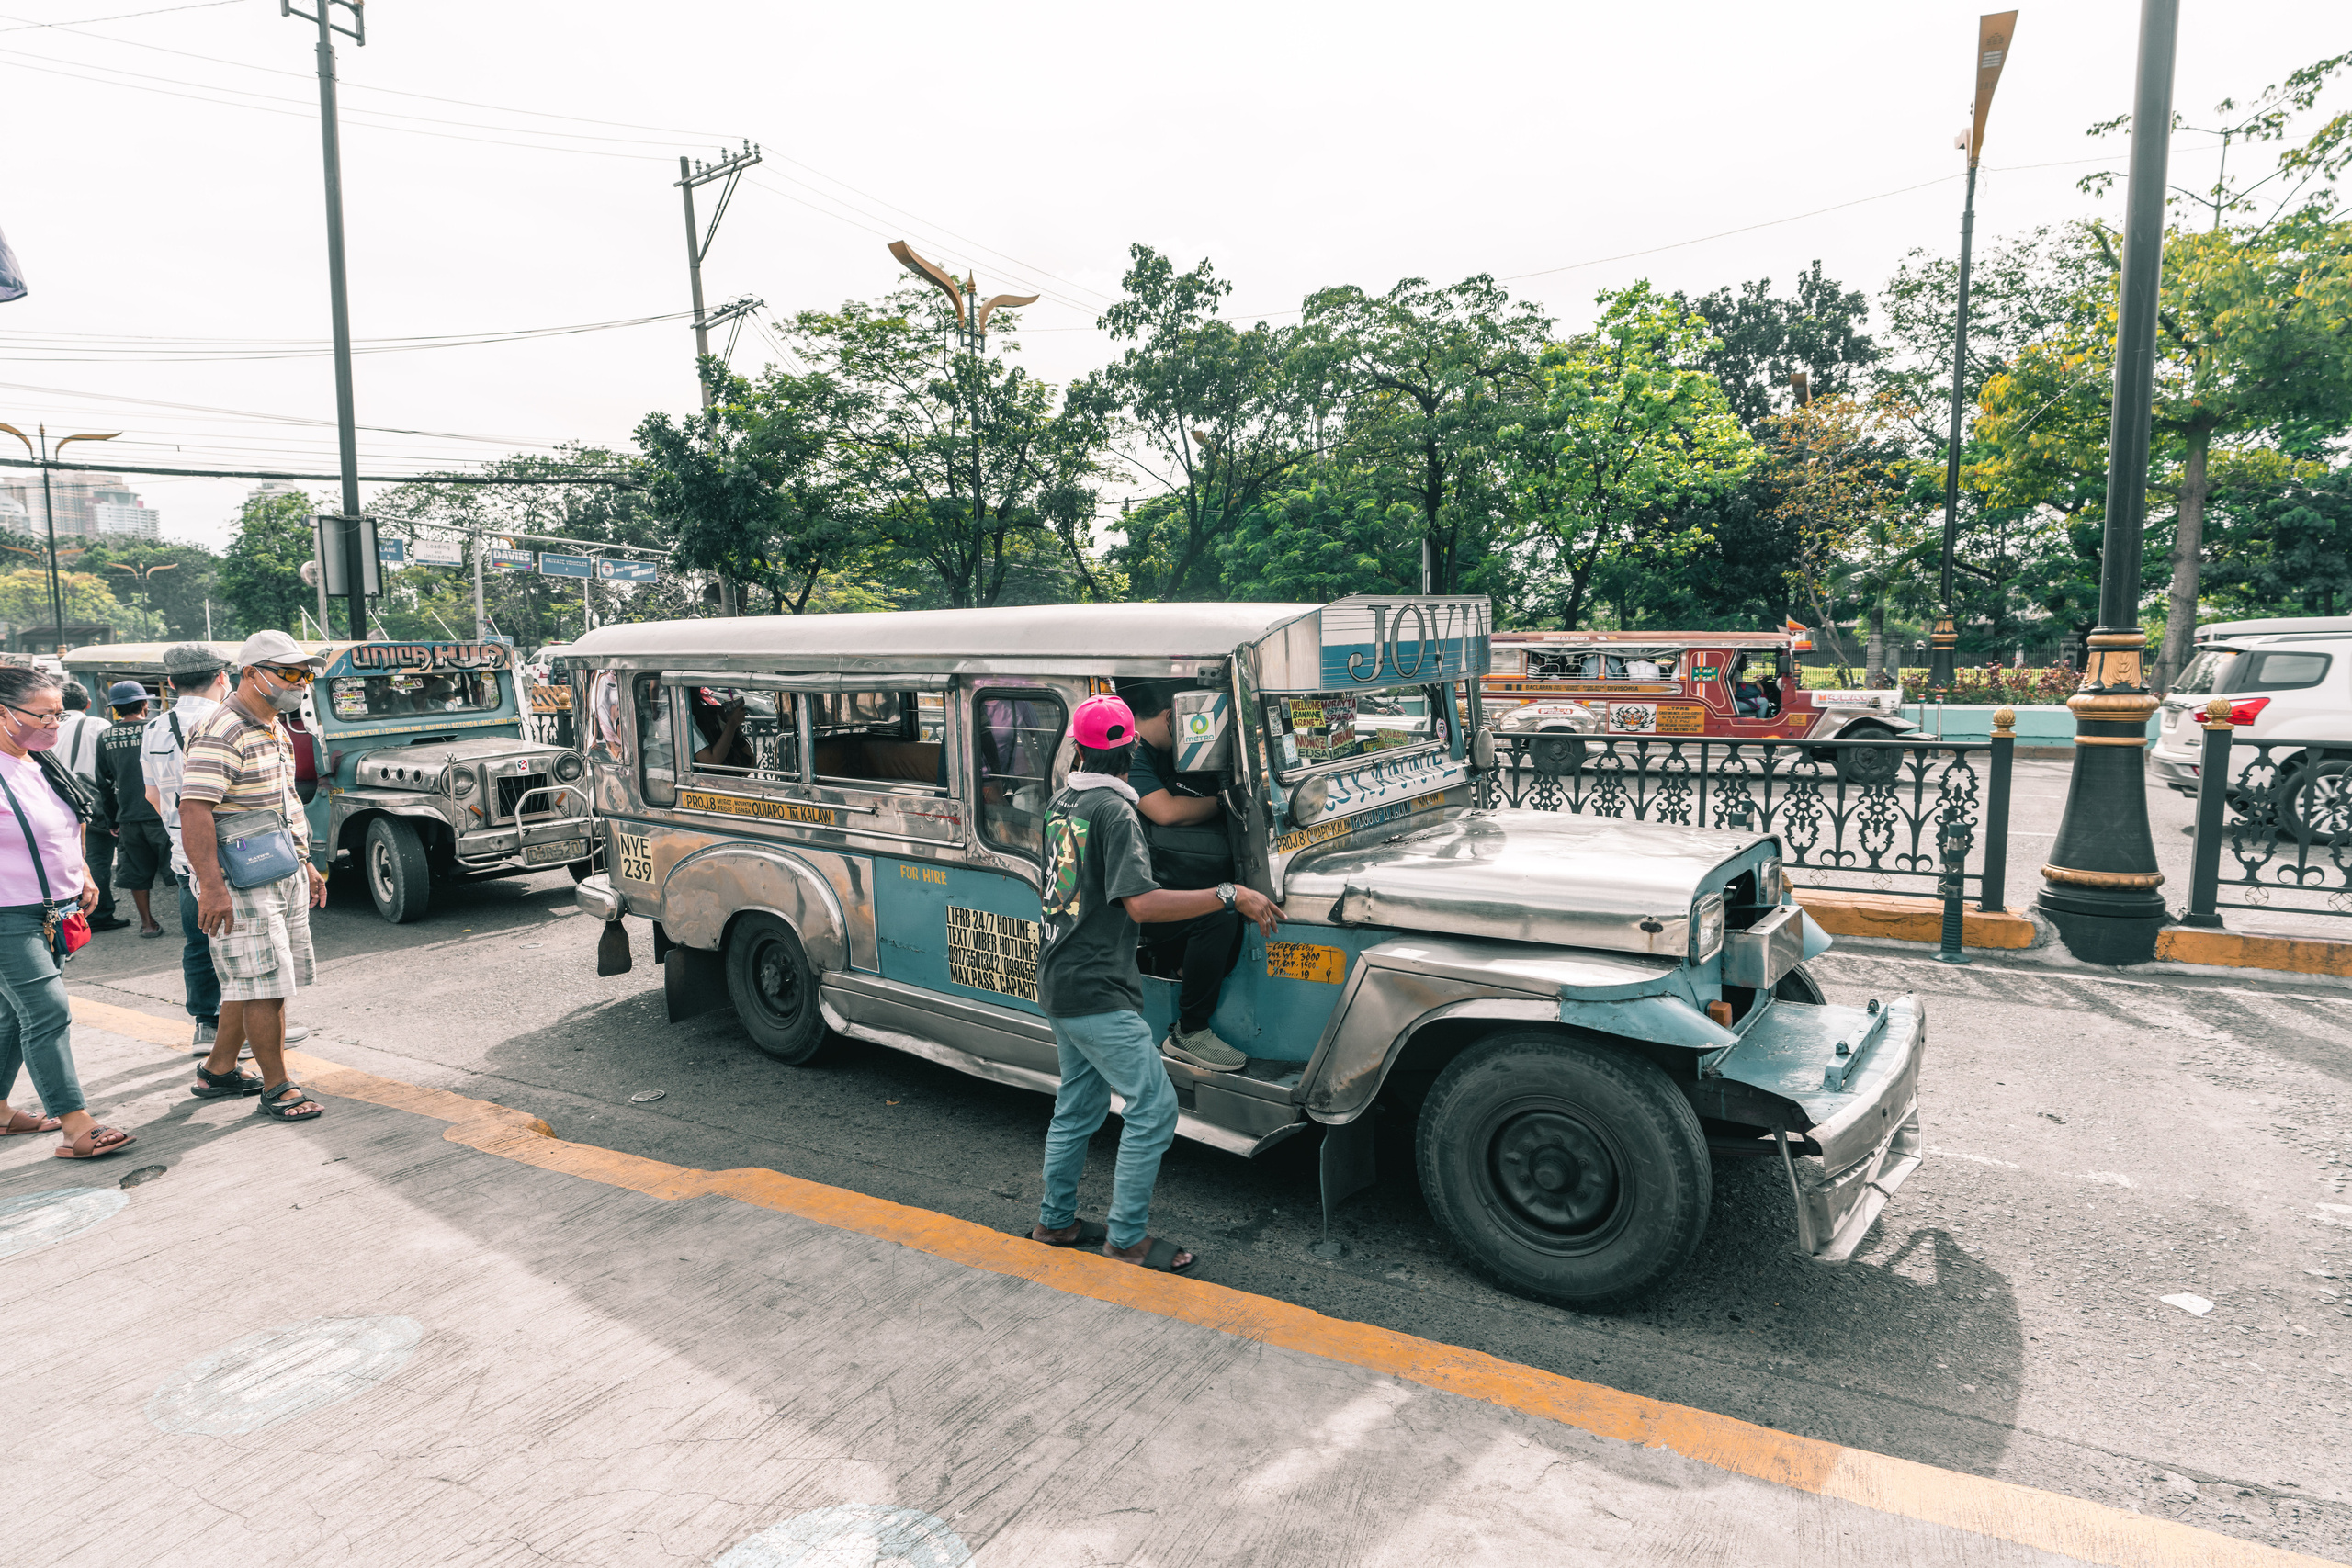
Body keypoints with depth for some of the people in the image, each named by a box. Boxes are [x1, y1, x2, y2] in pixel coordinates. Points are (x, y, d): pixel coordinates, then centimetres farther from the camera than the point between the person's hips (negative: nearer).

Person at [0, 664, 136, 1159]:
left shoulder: (43, 761, 10)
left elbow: (71, 825, 23)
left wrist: (83, 876, 18)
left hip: (54, 912, 9)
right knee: (48, 1012, -11)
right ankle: (77, 1129, -10)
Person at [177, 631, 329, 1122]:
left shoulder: (275, 730, 15)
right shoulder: (221, 733, -17)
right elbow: (193, 811, -23)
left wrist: (305, 862, 23)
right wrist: (211, 886, -28)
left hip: (284, 875, 10)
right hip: (241, 883, -10)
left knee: (250, 983, 17)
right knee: (264, 985, -5)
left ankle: (218, 1070, 30)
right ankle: (277, 1089, 3)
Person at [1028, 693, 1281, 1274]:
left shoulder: (1063, 803, 9)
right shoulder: (1113, 810, -17)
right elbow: (1140, 903, -24)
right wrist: (1231, 895, -22)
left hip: (1061, 984, 9)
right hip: (1097, 993, -9)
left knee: (1078, 1106, 19)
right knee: (1153, 1105, -4)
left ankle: (1056, 1221, 30)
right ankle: (1128, 1236, 4)